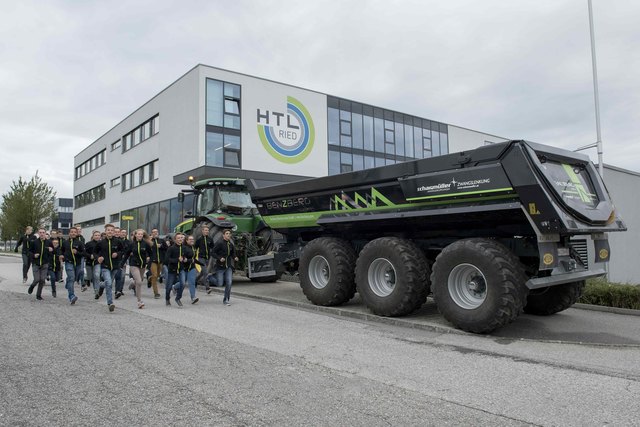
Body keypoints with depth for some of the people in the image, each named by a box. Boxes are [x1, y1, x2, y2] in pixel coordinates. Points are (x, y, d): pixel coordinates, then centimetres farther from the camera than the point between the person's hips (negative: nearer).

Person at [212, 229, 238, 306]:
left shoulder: (231, 244, 6)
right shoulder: (219, 243, -10)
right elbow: (213, 253, -9)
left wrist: (234, 257, -1)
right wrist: (219, 258, -23)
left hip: (228, 267, 4)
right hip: (220, 266, -4)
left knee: (229, 283, -5)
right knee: (220, 284, -1)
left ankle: (226, 300, 7)